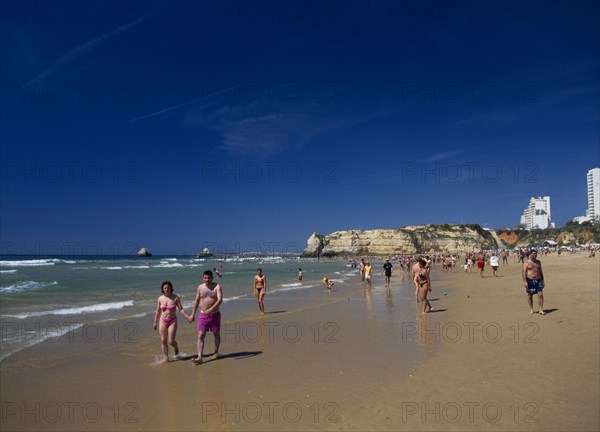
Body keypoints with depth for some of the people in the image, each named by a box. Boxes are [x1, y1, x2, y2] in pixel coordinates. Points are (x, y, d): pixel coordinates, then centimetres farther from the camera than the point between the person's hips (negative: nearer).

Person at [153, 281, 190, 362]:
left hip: (172, 321, -3)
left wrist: (188, 317, -11)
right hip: (163, 321, 3)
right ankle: (165, 357, 14)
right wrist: (155, 322, 13)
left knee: (171, 341, -7)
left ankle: (177, 350, 25)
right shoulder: (160, 299, 1)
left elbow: (181, 309, -3)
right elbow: (158, 311, 11)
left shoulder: (176, 298, -6)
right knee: (163, 341, 1)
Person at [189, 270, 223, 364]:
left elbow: (220, 300, -21)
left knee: (216, 334, 11)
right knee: (200, 336, -7)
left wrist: (211, 309, -33)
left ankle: (216, 352, 32)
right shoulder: (200, 287, 4)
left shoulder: (217, 287, -8)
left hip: (214, 314, -2)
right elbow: (196, 301, 13)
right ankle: (200, 357, -9)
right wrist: (192, 315, 11)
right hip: (203, 315, 2)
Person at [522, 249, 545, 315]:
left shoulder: (538, 262, 12)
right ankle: (531, 309, 19)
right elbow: (523, 272, -9)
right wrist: (525, 281, -17)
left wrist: (542, 281, 15)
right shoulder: (526, 262, -5)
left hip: (538, 280, 4)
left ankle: (541, 310, -3)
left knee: (540, 294, -7)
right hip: (530, 281, -4)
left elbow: (540, 272, 18)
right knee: (530, 295, 6)